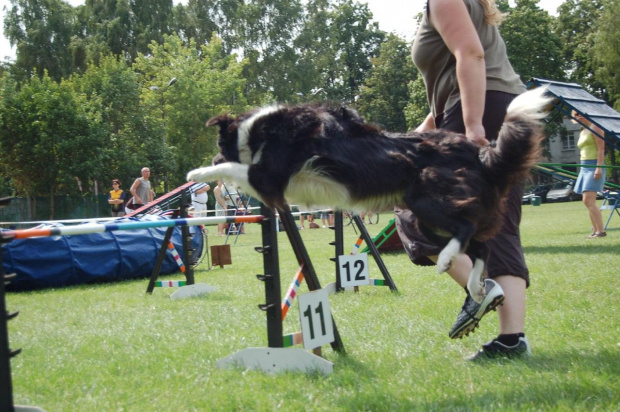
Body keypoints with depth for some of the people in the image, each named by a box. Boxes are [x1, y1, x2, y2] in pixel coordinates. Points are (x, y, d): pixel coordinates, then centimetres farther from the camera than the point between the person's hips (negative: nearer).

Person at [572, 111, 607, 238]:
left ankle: (601, 231, -17)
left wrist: (599, 168, -22)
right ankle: (595, 230, 9)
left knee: (588, 201, -17)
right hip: (584, 168, 9)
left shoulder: (595, 128, -6)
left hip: (594, 166, -9)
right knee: (588, 202, 6)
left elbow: (601, 149, -14)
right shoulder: (582, 132, 20)